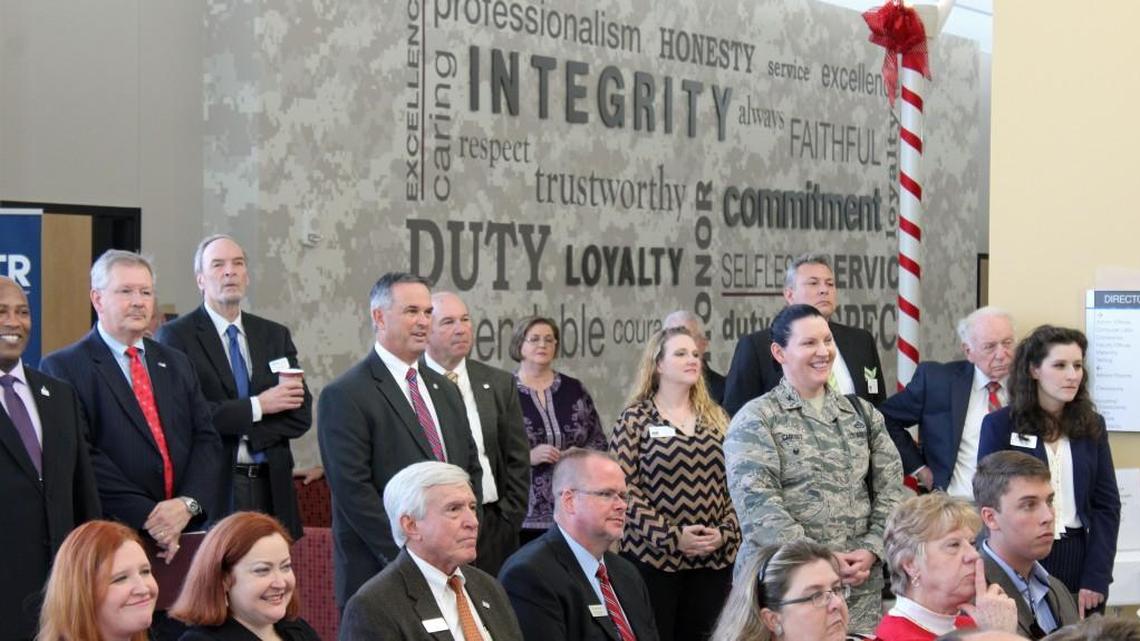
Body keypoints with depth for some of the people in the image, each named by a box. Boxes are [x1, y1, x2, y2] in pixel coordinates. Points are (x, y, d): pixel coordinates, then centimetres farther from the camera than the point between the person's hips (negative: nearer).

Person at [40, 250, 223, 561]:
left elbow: (206, 439, 10)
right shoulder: (63, 368, -1)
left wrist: (188, 503, -8)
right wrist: (146, 515, -17)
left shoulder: (177, 364, 17)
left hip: (189, 530, 4)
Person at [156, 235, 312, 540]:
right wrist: (256, 407, -11)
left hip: (270, 488, 4)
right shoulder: (176, 335, 0)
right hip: (212, 486, -4)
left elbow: (301, 413, 8)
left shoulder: (275, 335, 15)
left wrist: (245, 433, -7)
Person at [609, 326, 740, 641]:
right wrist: (671, 537, -14)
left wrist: (725, 532, -4)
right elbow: (624, 489, -7)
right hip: (653, 558, -4)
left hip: (714, 559, 4)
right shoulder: (635, 419, 0)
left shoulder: (717, 418, 13)